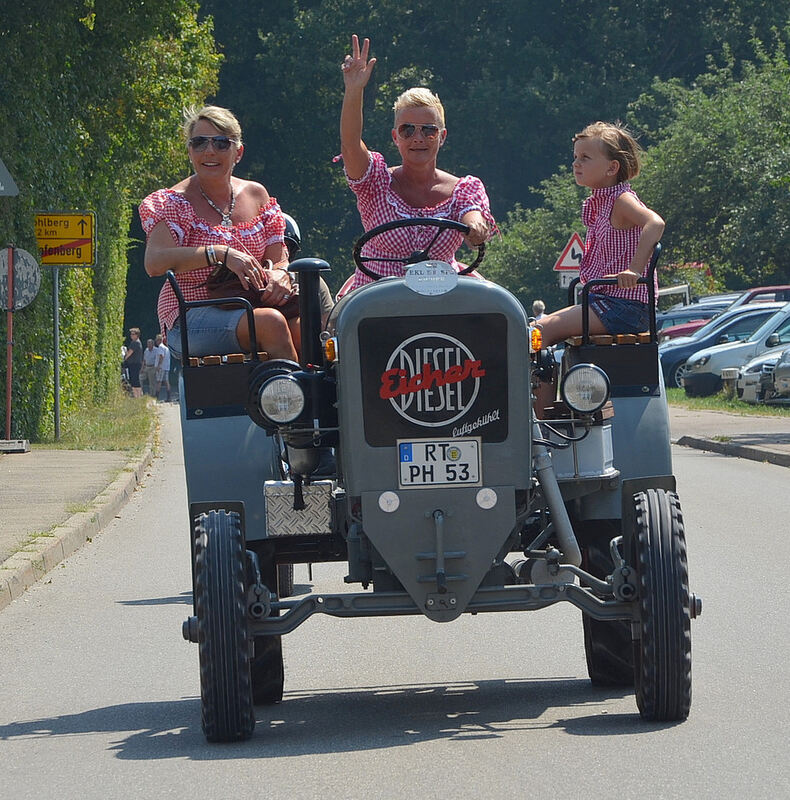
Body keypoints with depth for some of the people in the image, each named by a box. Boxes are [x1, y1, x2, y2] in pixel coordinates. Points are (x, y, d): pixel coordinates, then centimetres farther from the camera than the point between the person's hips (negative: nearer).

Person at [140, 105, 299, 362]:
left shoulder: (255, 195, 15)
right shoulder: (175, 202, -2)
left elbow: (278, 259, 14)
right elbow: (155, 263, -19)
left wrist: (281, 274, -12)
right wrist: (221, 254, -29)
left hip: (247, 309, 4)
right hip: (190, 320, -4)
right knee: (270, 322, -33)